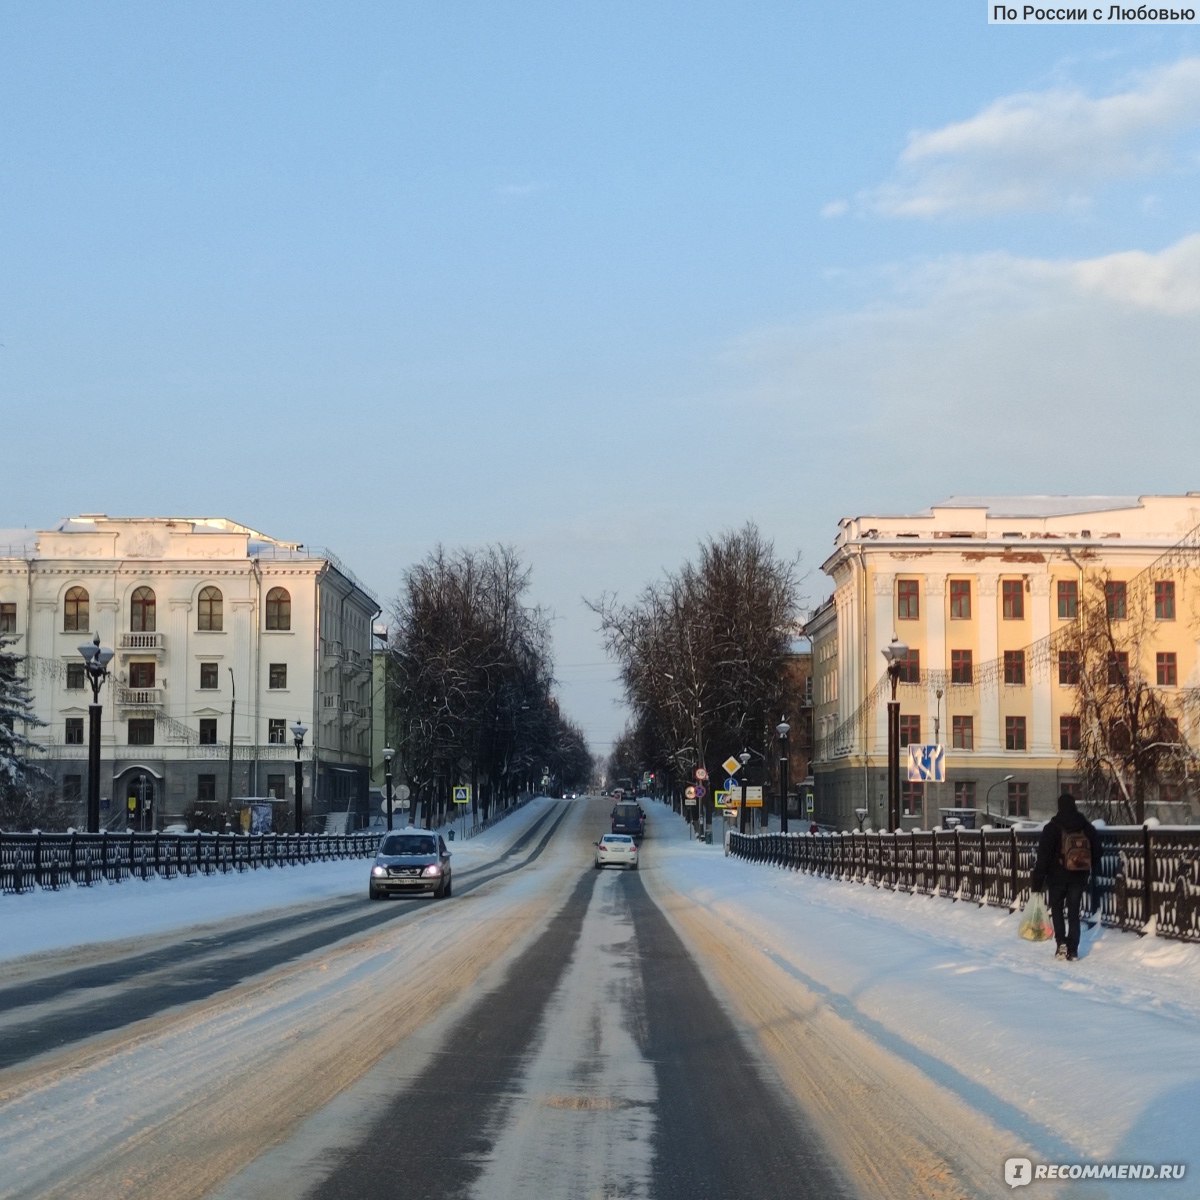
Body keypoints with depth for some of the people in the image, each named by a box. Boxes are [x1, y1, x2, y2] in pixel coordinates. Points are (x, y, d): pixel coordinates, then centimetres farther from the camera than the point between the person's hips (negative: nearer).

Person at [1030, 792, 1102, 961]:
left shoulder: (1051, 827, -8)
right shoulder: (1087, 827, 3)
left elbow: (1043, 856, -10)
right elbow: (1096, 852, 10)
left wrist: (1037, 879, -7)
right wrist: (1091, 870, 23)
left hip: (1057, 876, -3)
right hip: (1079, 876, 3)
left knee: (1056, 908, 13)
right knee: (1074, 912, 7)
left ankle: (1061, 942, -4)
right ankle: (1073, 950, 4)